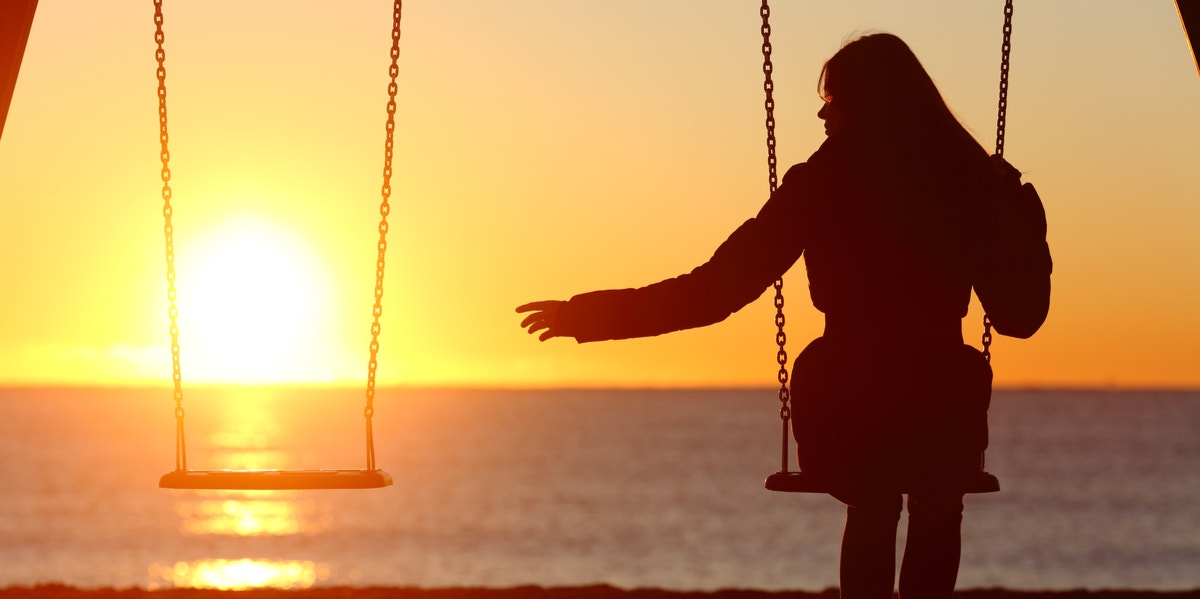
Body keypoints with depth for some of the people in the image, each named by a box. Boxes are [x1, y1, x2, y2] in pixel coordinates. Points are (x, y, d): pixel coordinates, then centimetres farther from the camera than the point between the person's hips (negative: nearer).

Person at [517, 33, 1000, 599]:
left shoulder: (821, 184, -5)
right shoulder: (970, 177, -1)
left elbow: (715, 290, -7)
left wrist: (592, 315, 0)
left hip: (845, 411, 0)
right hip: (942, 411, 1)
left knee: (871, 511, 34)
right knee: (936, 516, 34)